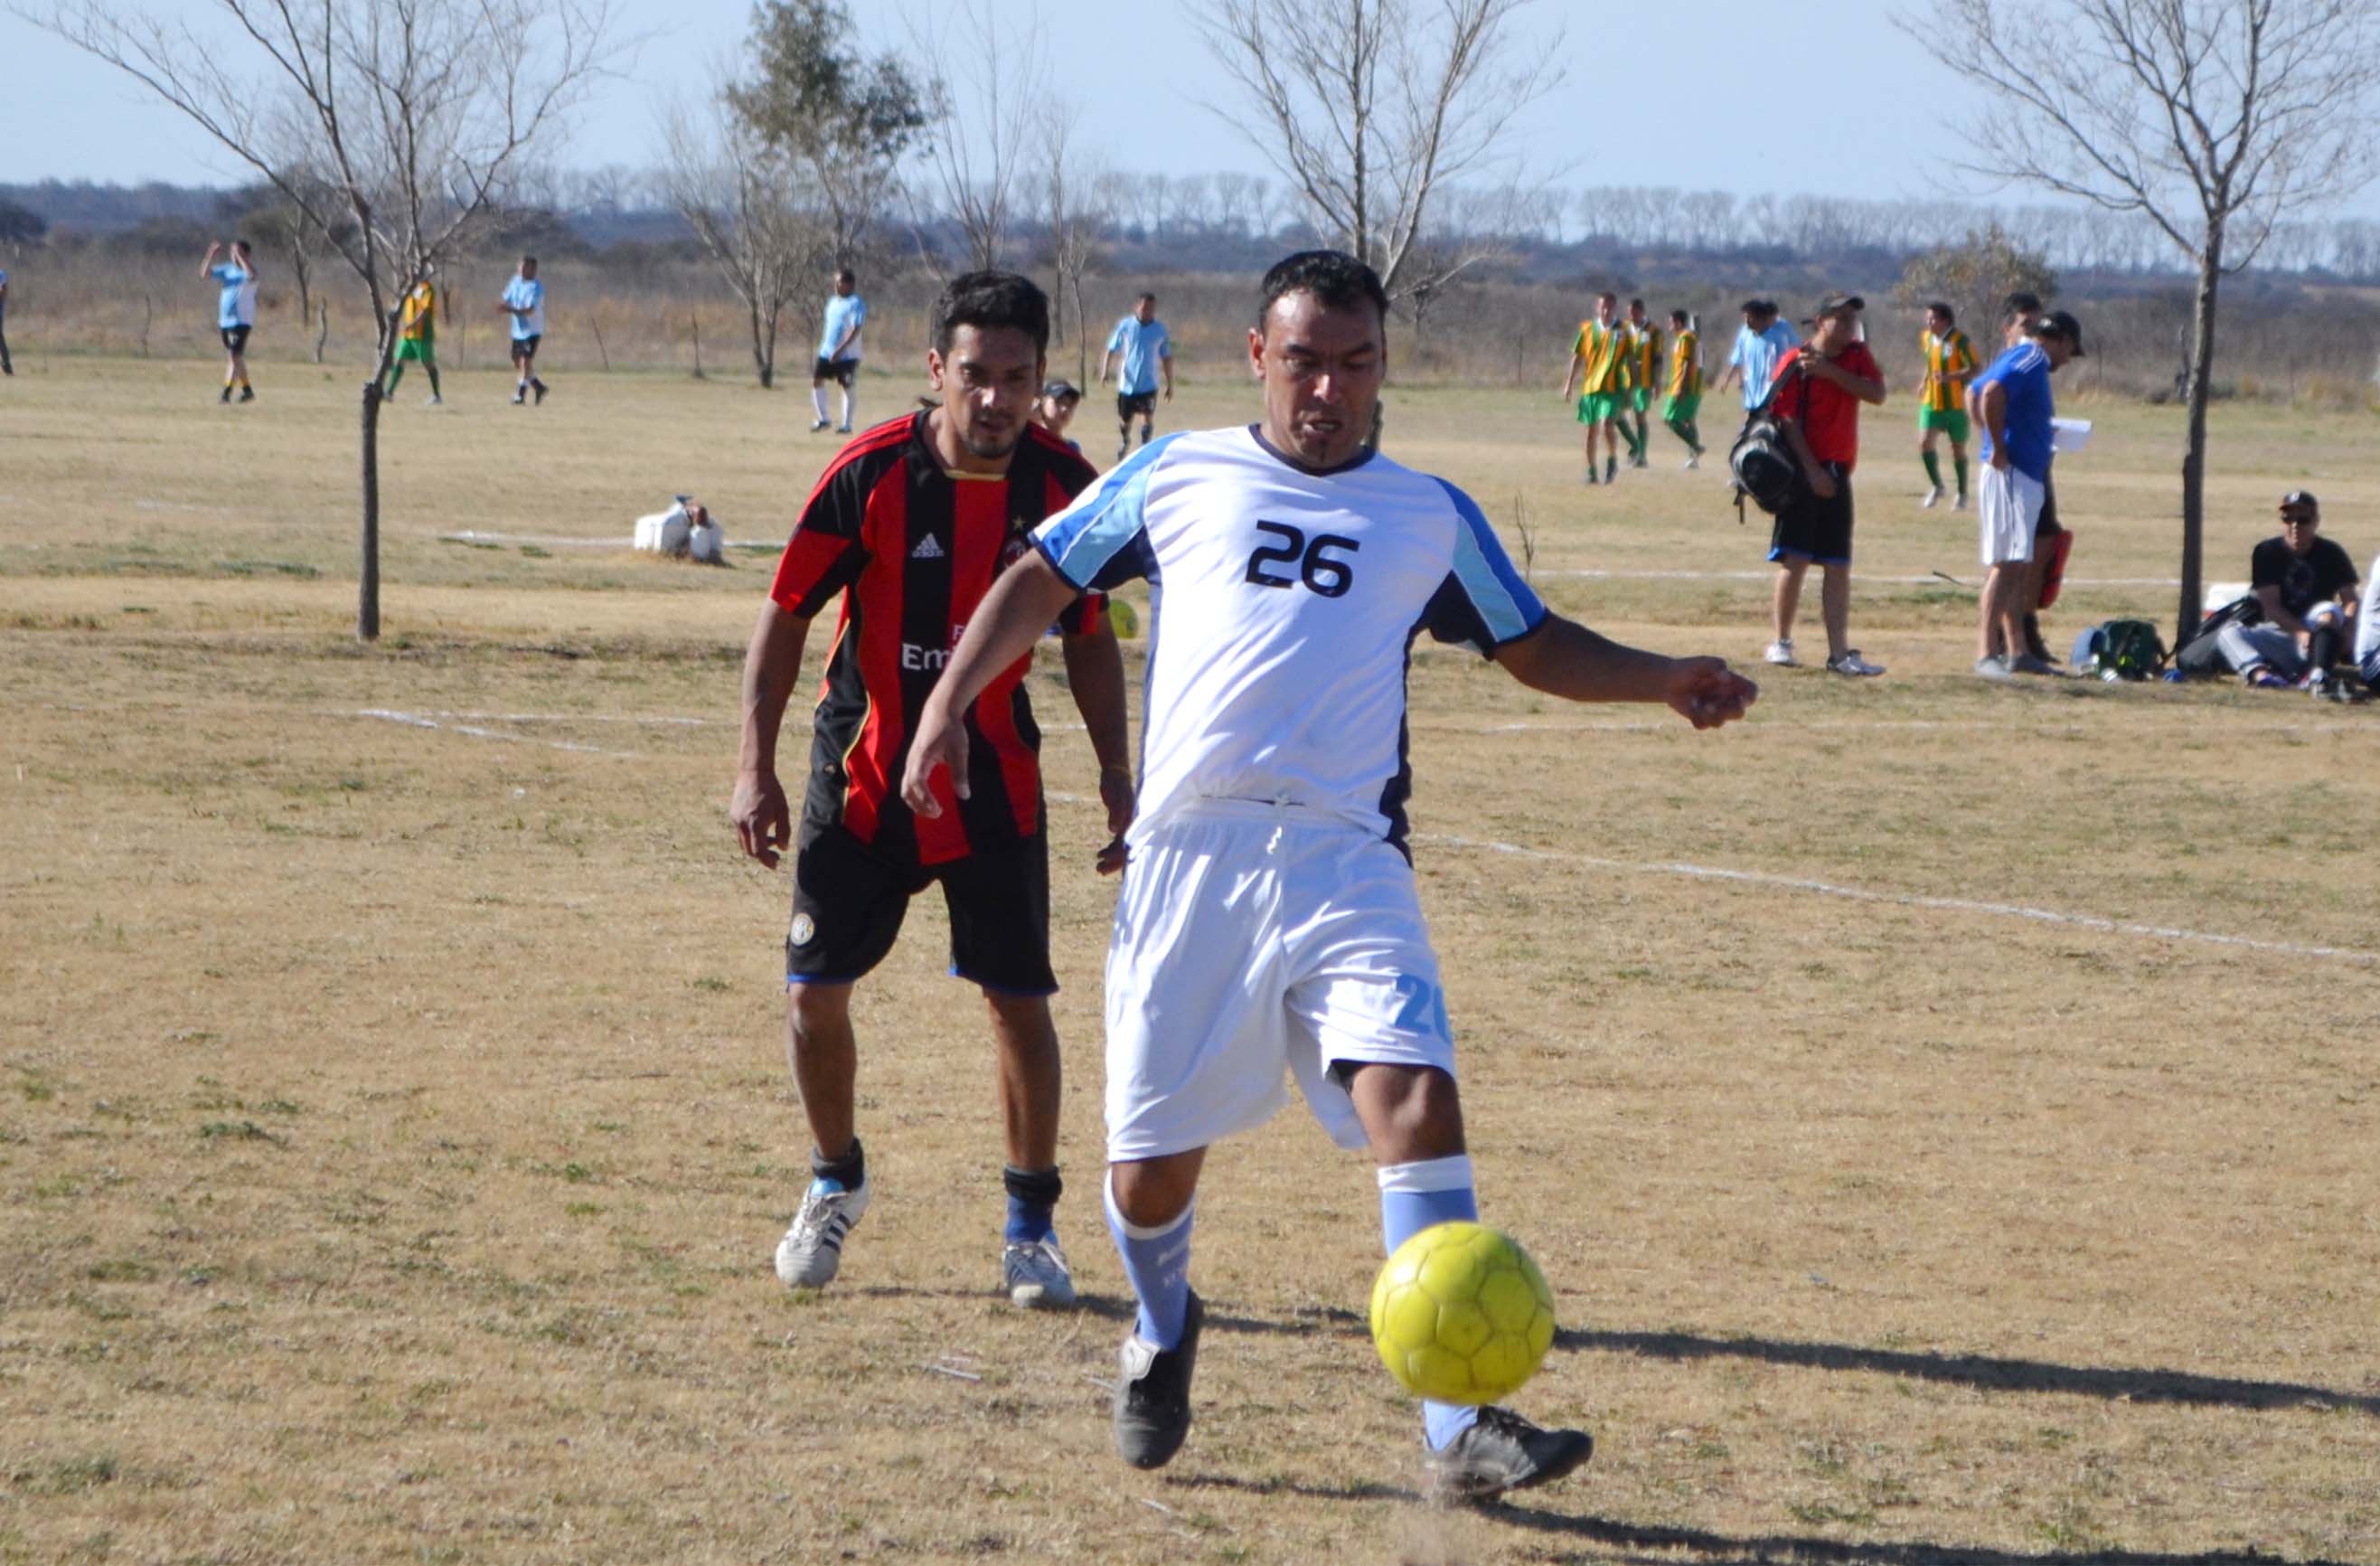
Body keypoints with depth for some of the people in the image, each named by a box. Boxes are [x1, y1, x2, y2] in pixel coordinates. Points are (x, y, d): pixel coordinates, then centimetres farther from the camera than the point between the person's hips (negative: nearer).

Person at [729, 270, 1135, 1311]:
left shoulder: (1064, 487, -8)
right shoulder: (871, 474, -15)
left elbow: (1089, 641, 6)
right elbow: (787, 613, -6)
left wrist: (1117, 776, 2)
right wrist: (756, 768, -10)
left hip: (994, 779, 1)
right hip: (863, 768, -1)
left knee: (1018, 996, -4)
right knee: (815, 990, 1)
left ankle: (1031, 1224, 10)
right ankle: (836, 1182, 26)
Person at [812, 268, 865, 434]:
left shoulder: (856, 303, -11)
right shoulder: (832, 301, 13)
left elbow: (856, 330, -19)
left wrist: (840, 350, -25)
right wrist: (824, 345, 17)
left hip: (847, 355, -7)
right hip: (827, 352, 7)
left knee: (846, 386, -2)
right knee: (816, 381, 1)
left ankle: (846, 424, 7)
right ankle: (822, 419, 11)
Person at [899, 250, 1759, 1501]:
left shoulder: (1429, 518, 16)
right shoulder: (1174, 478, 12)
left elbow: (1534, 645, 26)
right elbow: (1041, 580, 20)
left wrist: (1665, 681, 11)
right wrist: (948, 700, 8)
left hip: (1344, 858, 0)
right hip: (1188, 850, 0)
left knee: (1415, 1096, -21)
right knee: (1150, 1162, 2)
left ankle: (1460, 1428, -22)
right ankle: (1161, 1336, 38)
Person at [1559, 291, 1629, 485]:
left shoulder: (1623, 331, 0)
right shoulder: (1588, 330, 4)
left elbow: (1630, 360, 5)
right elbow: (1577, 358, 9)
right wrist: (1569, 384, 5)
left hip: (1613, 387, -3)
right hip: (1590, 386, 3)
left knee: (1608, 424, -19)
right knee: (1591, 429, 7)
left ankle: (1612, 460, 3)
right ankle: (1591, 471, 18)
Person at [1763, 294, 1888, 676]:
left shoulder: (1857, 356, 10)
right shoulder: (1795, 361, -6)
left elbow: (1877, 394, -7)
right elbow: (1788, 419, -11)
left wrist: (1830, 372, -15)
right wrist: (1812, 470, -18)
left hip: (1838, 472, 5)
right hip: (1803, 472, -5)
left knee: (1838, 566, 4)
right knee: (1796, 558, -6)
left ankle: (1840, 652, 4)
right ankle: (1781, 642, 6)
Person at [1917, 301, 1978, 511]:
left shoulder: (1959, 341, -15)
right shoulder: (1926, 338, 5)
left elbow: (1974, 369, -19)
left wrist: (1949, 377, -32)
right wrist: (1924, 383, 8)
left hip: (1955, 404, -4)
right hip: (1931, 402, 4)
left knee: (1958, 448, 6)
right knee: (1924, 442, -13)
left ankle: (1962, 494, 22)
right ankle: (1936, 486, 7)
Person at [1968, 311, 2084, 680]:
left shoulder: (2017, 356, 18)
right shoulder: (2033, 359, -11)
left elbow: (1975, 393, 27)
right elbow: (1992, 392, -27)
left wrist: (1993, 438, 16)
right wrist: (1998, 448, -19)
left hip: (2025, 477, 10)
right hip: (2013, 474, -10)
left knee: (2020, 567, 15)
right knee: (2007, 564, -14)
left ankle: (2017, 652, 20)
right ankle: (1987, 654, -18)